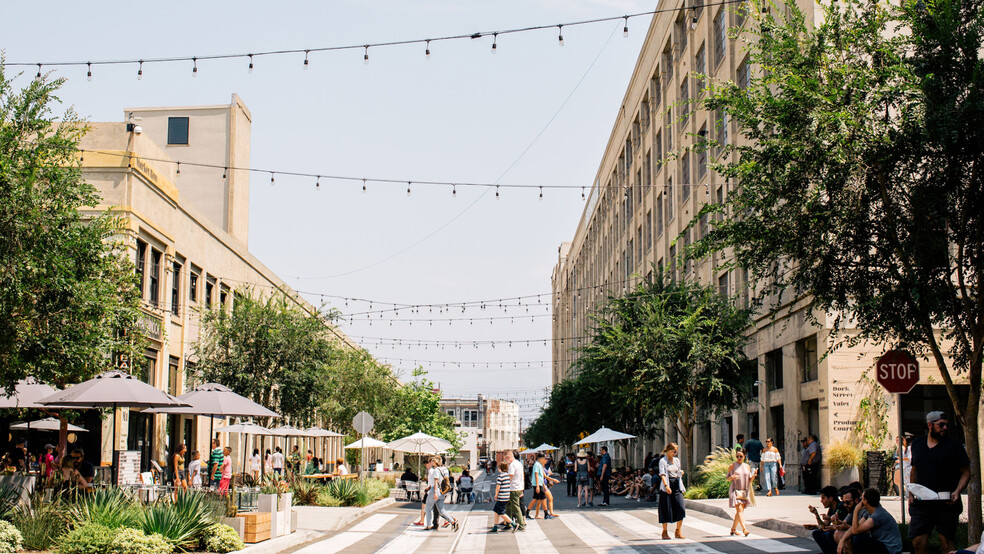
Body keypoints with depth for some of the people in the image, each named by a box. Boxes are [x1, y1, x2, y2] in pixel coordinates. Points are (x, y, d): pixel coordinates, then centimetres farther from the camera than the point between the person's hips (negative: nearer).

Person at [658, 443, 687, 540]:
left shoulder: (677, 460, 16)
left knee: (680, 508, -6)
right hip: (667, 487, -5)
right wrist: (666, 486, -26)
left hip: (677, 485, 5)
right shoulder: (663, 461, -3)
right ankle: (665, 532, 9)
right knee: (666, 509, -2)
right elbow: (662, 474, -15)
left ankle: (678, 532, 3)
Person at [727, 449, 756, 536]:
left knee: (739, 511, 7)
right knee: (739, 510, -15)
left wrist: (754, 474, -8)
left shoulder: (747, 466, 11)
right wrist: (732, 477, -20)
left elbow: (750, 480, 11)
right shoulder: (732, 466, 0)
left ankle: (733, 529, 18)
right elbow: (728, 478, 1)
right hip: (735, 490, -5)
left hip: (744, 492, 5)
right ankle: (744, 529, -24)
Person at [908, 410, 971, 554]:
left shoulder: (954, 446, 0)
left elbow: (966, 472, 1)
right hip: (921, 503, 3)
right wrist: (911, 494, 12)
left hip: (947, 505, -3)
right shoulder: (917, 444, 11)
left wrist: (957, 491, -15)